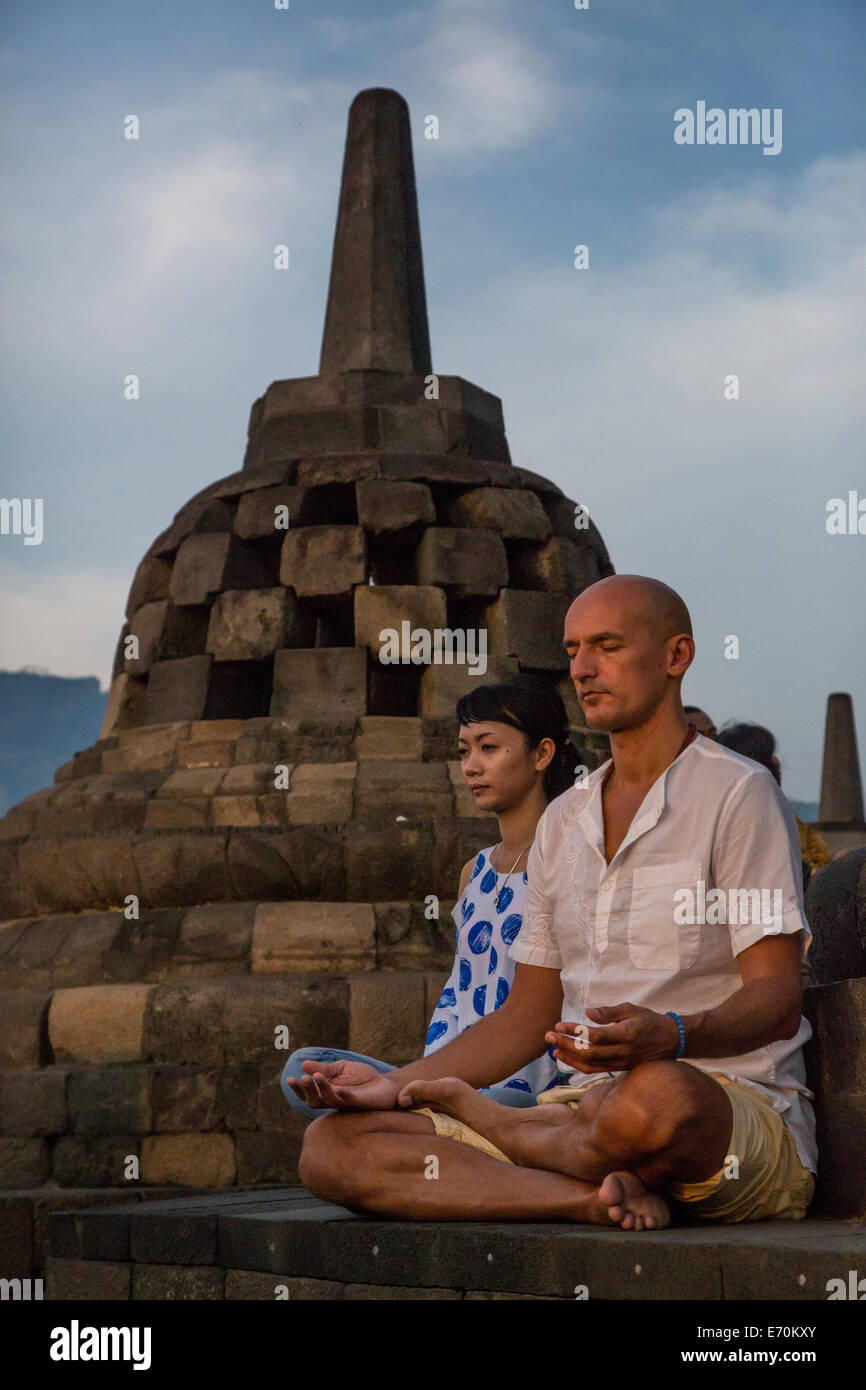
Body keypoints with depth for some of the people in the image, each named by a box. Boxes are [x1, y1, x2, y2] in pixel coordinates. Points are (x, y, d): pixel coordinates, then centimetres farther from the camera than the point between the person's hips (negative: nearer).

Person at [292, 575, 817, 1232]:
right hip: (585, 1107, 6)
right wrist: (398, 1084, 7)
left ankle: (483, 1119, -9)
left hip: (739, 1105, -5)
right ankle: (599, 1193, -25)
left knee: (656, 1097, -44)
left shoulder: (737, 793, -2)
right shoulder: (563, 820, 20)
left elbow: (778, 1000, -11)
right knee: (331, 1145, -11)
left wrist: (669, 1035, -32)